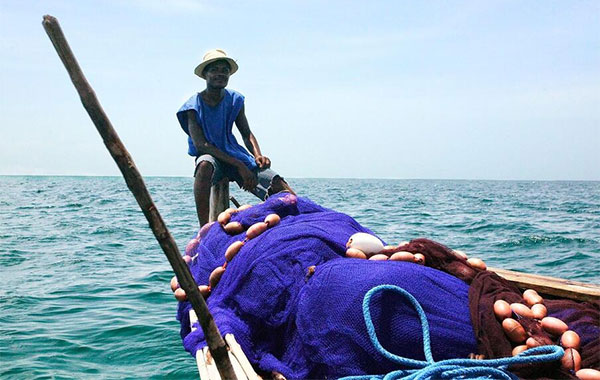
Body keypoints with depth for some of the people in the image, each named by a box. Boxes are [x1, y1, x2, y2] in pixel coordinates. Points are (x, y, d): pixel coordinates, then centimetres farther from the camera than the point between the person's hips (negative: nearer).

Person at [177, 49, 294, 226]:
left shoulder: (235, 100, 4)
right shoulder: (194, 106, -9)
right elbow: (200, 144, -18)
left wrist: (258, 155, -12)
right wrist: (239, 165, -26)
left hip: (234, 154, 4)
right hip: (210, 156, -3)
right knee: (205, 165, -44)